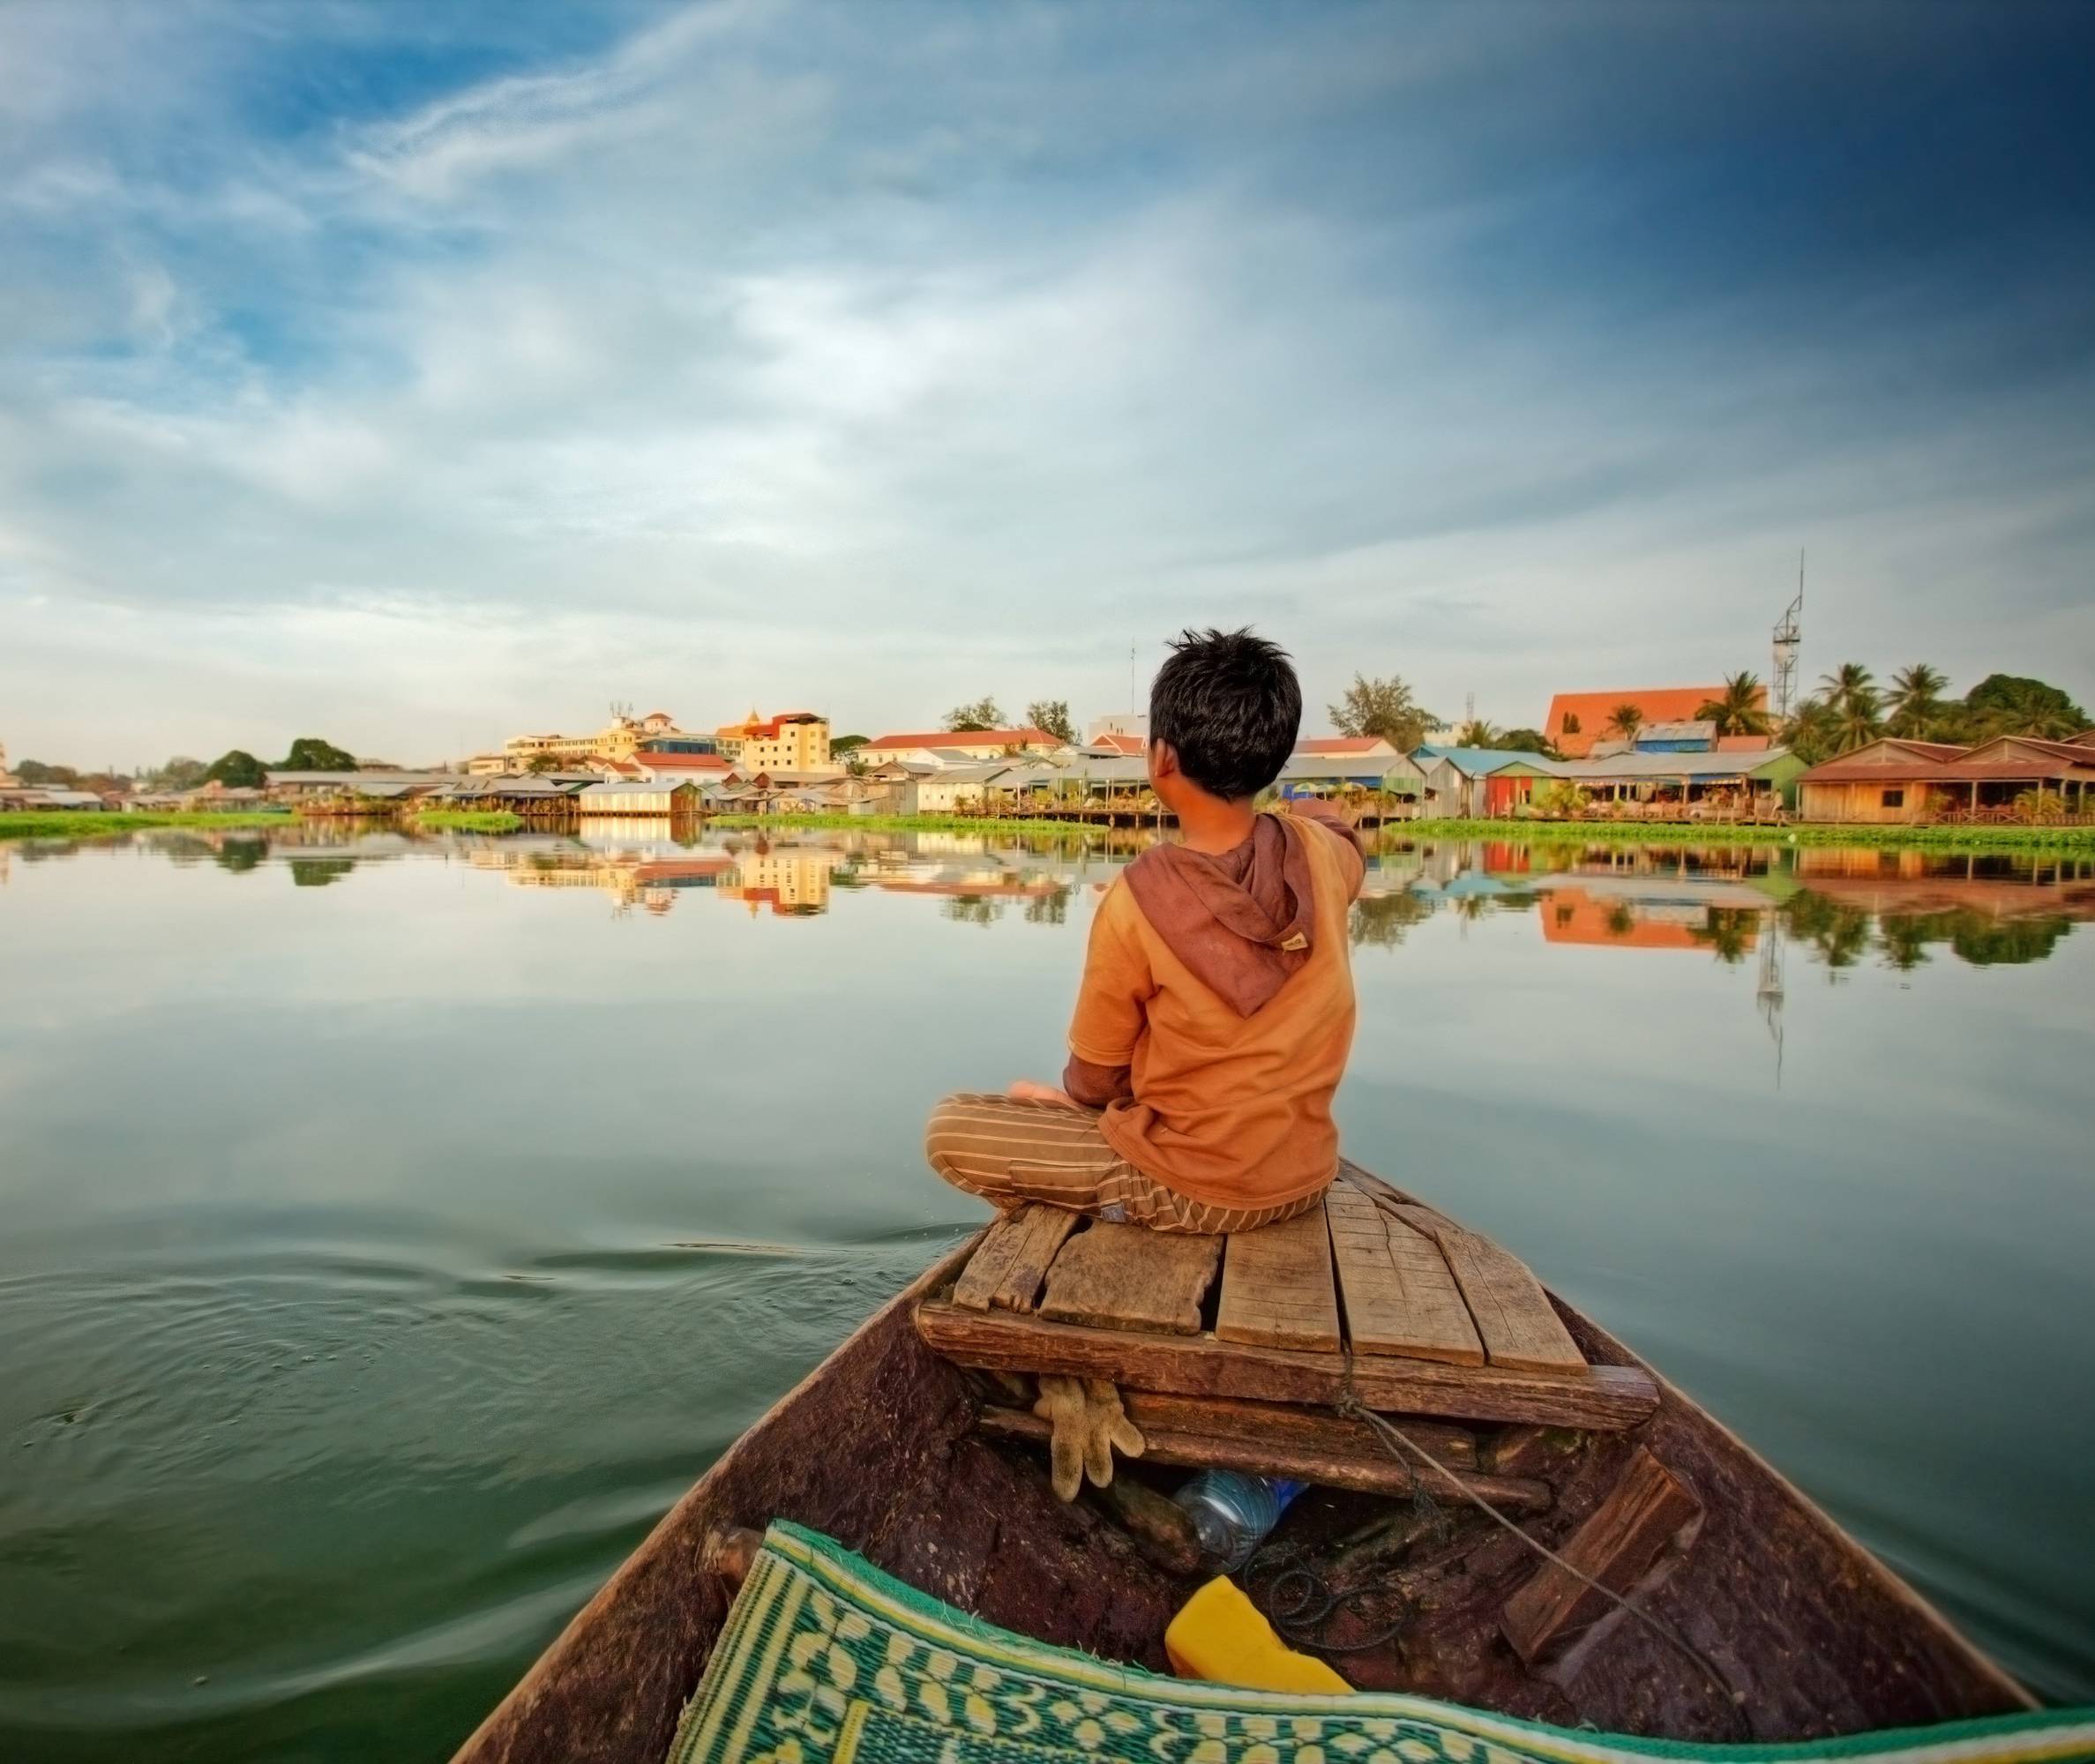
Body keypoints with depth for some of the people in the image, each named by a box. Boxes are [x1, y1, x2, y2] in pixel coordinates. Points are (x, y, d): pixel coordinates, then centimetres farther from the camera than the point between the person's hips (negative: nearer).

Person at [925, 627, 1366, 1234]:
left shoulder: (1137, 901, -24)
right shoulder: (1324, 855, -12)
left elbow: (1094, 1081, -8)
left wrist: (1068, 1096, 12)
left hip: (1192, 1193, -6)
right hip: (1306, 1178, 6)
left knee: (949, 1130, 4)